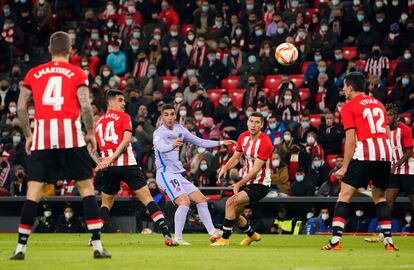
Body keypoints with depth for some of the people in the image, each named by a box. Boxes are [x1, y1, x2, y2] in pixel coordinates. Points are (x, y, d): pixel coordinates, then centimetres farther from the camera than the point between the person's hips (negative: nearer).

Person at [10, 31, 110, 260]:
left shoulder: (33, 74, 12)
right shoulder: (77, 74, 5)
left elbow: (21, 108, 7)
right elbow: (86, 106, -6)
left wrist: (28, 135, 17)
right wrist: (90, 133, 6)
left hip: (42, 136, 2)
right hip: (70, 134, -2)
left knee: (33, 191, 4)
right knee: (86, 187, 6)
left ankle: (20, 247, 2)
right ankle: (97, 245, 0)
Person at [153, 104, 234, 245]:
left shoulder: (180, 129, 11)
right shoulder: (159, 133, -13)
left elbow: (199, 142, 19)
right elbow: (161, 147, -36)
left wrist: (221, 143, 15)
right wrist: (172, 145, -58)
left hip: (178, 174, 9)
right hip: (166, 174, -9)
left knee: (201, 199, 8)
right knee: (185, 201, -24)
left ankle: (212, 232, 13)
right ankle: (177, 237, -24)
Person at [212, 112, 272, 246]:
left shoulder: (265, 142, -21)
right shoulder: (243, 137, 1)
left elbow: (256, 169, -24)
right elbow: (236, 158, 12)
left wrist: (239, 184, -29)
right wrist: (225, 167, -10)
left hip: (260, 185, -8)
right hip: (246, 182, 8)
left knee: (231, 202, -23)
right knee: (234, 214, 15)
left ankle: (225, 239, -14)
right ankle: (252, 235, 42)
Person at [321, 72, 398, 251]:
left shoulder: (349, 107, 3)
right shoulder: (378, 104, 20)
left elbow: (350, 140, -5)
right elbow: (388, 134, 19)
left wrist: (344, 167, -4)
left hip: (364, 154, -6)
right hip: (385, 153, 6)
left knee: (344, 195, -1)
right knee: (379, 197, 19)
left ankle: (336, 240, -11)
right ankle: (388, 241, 12)